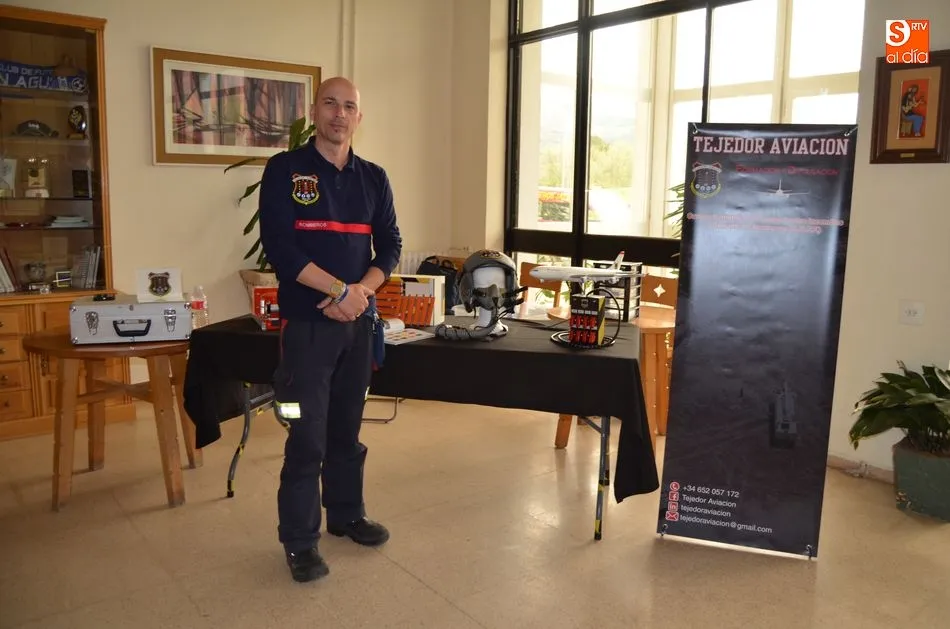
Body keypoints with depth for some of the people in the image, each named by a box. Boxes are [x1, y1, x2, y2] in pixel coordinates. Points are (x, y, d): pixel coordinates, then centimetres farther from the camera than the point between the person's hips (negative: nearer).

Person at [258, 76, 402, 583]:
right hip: (307, 321, -4)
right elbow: (279, 247, -13)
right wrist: (340, 290, -17)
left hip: (360, 321, 4)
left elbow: (390, 246, 7)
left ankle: (347, 514, 32)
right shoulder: (284, 169, -3)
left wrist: (362, 290, -12)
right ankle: (299, 540, 14)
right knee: (307, 436, -1)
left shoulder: (373, 178, 10)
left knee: (348, 428, 15)